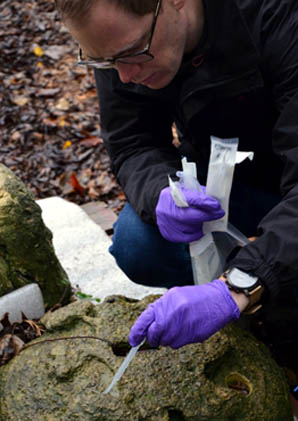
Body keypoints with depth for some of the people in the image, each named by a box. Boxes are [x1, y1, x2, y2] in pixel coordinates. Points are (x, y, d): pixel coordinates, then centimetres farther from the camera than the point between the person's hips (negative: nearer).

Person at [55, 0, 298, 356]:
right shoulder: (119, 40, -15)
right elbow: (131, 146, -9)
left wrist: (236, 289, -48)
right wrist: (160, 193, -32)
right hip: (218, 180, 4)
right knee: (135, 244, -21)